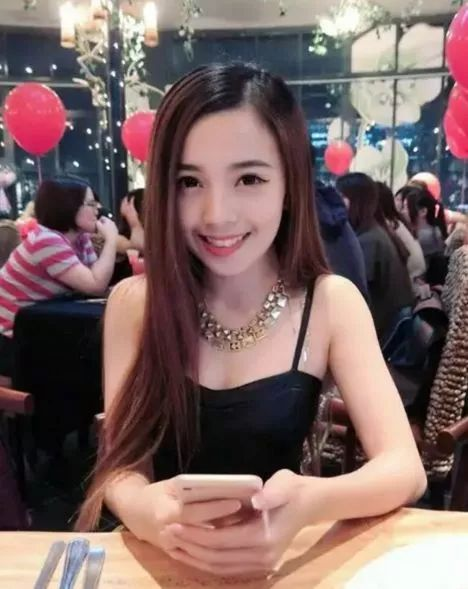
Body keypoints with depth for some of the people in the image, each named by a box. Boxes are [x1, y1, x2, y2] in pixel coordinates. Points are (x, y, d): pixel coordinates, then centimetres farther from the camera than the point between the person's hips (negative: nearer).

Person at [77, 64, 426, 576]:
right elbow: (120, 461, -7)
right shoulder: (133, 302, -7)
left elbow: (405, 468, -13)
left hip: (275, 557, 0)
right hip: (158, 557, 1)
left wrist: (311, 503, -32)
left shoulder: (332, 303, -9)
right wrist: (142, 509, -29)